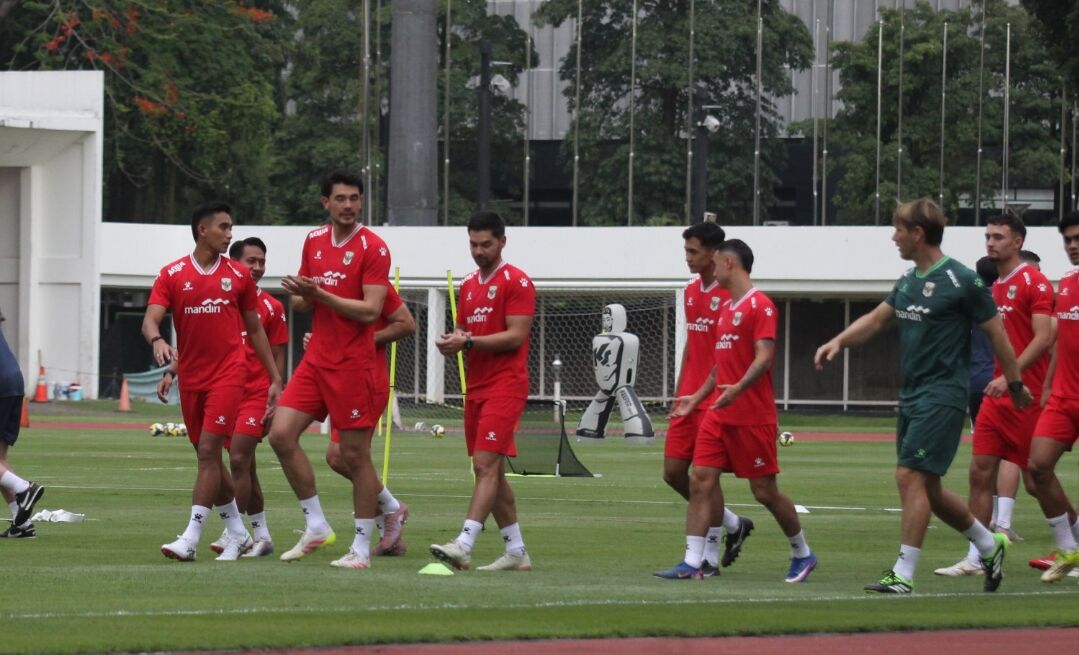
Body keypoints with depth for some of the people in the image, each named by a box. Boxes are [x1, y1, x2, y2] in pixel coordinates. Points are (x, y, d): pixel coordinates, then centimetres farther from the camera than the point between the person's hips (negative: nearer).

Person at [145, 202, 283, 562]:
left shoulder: (238, 275, 5)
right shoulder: (172, 274, 2)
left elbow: (255, 329, 12)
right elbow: (150, 319, -8)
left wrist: (274, 378, 10)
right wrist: (157, 340, -32)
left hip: (228, 373, -2)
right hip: (190, 377, 2)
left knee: (209, 451, -13)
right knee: (208, 457, 10)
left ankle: (191, 538, -17)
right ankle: (237, 533, 24)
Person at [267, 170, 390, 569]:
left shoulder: (373, 248, -9)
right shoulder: (313, 241, 11)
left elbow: (371, 311, -16)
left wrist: (320, 295, -20)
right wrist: (301, 297, -5)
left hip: (354, 364, -7)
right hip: (317, 359, 7)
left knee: (355, 454, -2)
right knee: (281, 434, -3)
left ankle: (361, 548, 6)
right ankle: (316, 526, 7)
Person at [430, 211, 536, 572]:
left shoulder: (516, 282, -7)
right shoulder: (468, 285, 18)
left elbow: (515, 336, -14)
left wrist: (468, 341, -19)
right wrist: (451, 342, 0)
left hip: (505, 386, -9)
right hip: (476, 388, 9)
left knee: (486, 465, -16)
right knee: (491, 470, 8)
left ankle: (464, 545, -25)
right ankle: (516, 552, 14)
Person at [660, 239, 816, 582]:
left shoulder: (761, 306, -10)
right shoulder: (725, 308, 16)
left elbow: (764, 357, -20)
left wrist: (738, 388, -34)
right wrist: (698, 397, 24)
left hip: (753, 418, -8)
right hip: (718, 413, 8)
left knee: (764, 490, 0)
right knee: (701, 480, -5)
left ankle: (802, 553, 19)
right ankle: (692, 562, -7)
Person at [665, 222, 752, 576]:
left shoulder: (729, 294, -11)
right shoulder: (691, 292, 13)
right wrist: (679, 394, 18)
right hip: (689, 398, 8)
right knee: (673, 472, 6)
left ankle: (710, 558, 4)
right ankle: (734, 525, 24)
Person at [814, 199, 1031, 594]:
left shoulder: (961, 281, -12)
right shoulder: (909, 281, 12)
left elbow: (996, 334, -6)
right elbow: (877, 320, 22)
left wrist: (1015, 384, -2)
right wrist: (839, 341, 6)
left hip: (943, 395, -9)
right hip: (912, 395, 9)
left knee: (911, 476, -14)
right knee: (927, 488, 12)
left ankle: (903, 575, -13)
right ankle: (989, 545, 29)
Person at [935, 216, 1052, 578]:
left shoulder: (1034, 283, -9)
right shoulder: (994, 286, 15)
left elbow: (1043, 338, -18)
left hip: (1026, 395, -8)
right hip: (997, 394, 8)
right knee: (981, 472, 1)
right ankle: (975, 558, 3)